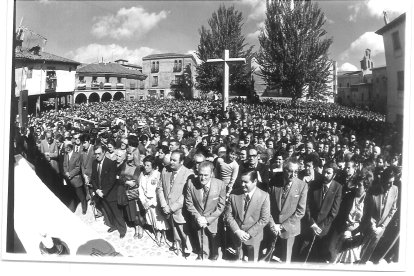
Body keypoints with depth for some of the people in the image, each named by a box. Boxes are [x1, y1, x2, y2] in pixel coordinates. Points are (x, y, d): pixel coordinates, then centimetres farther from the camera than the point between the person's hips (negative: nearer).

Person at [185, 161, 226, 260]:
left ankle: (213, 258, 48)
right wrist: (198, 217, -19)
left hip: (212, 221, -1)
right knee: (199, 241, 23)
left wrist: (207, 219, -19)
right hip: (197, 220, 1)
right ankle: (200, 256, 51)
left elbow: (221, 206, -13)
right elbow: (188, 203, -9)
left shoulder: (220, 185, -23)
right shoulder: (191, 183, -22)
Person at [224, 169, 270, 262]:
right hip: (237, 236, 2)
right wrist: (237, 231, -17)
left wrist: (249, 233, -18)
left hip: (254, 237, -1)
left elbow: (264, 219, -15)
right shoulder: (234, 195, -11)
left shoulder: (264, 196, -15)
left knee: (253, 260, 18)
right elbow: (228, 215, -7)